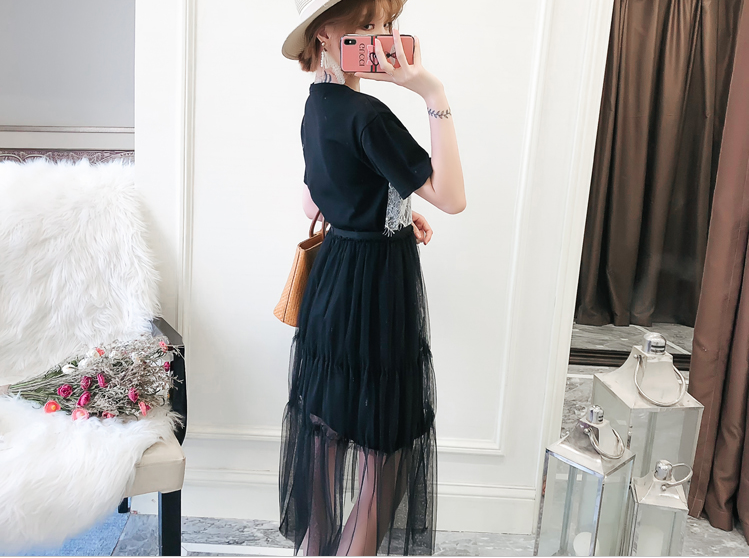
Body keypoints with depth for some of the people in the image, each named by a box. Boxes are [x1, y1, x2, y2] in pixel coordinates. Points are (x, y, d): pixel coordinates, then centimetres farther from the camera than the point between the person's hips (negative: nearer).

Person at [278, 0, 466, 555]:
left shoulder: (318, 105, 9)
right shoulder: (367, 114, -20)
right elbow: (451, 197, -23)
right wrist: (434, 94, -26)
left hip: (334, 278, 9)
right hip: (377, 287, -9)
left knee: (328, 426, 20)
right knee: (384, 442, 7)